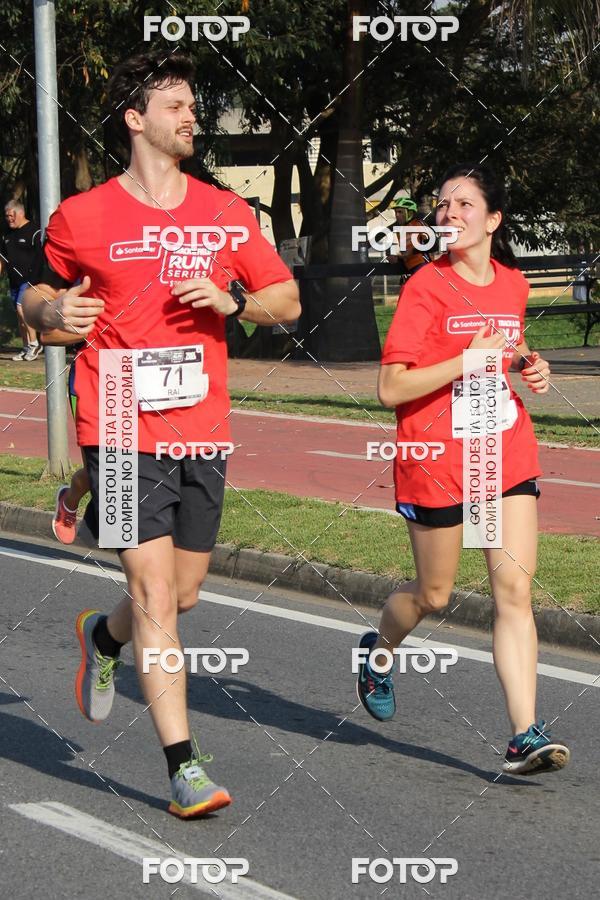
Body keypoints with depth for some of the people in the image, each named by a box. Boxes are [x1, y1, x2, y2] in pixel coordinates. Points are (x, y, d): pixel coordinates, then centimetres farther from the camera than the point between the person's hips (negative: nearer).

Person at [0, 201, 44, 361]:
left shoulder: (34, 232, -9)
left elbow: (42, 257, -11)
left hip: (30, 279, -8)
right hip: (14, 281, 8)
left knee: (21, 308, -21)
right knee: (20, 316, 9)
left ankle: (34, 343, -11)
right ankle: (26, 349, 16)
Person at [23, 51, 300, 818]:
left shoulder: (227, 213, 7)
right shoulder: (83, 217, -2)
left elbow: (287, 301, 12)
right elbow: (36, 294, 12)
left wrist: (232, 300, -8)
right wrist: (52, 313, -12)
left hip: (202, 431, 4)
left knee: (182, 594, 13)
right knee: (155, 593, -10)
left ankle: (102, 637, 48)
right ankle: (184, 767, -6)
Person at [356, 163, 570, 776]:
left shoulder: (512, 284, 8)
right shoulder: (426, 287, -10)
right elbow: (390, 388, -14)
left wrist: (529, 364, 7)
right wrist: (468, 359, -20)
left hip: (507, 454, 4)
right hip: (436, 458, -4)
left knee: (514, 588, -8)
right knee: (433, 594, 9)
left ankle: (525, 736, -11)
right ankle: (379, 650, 43)